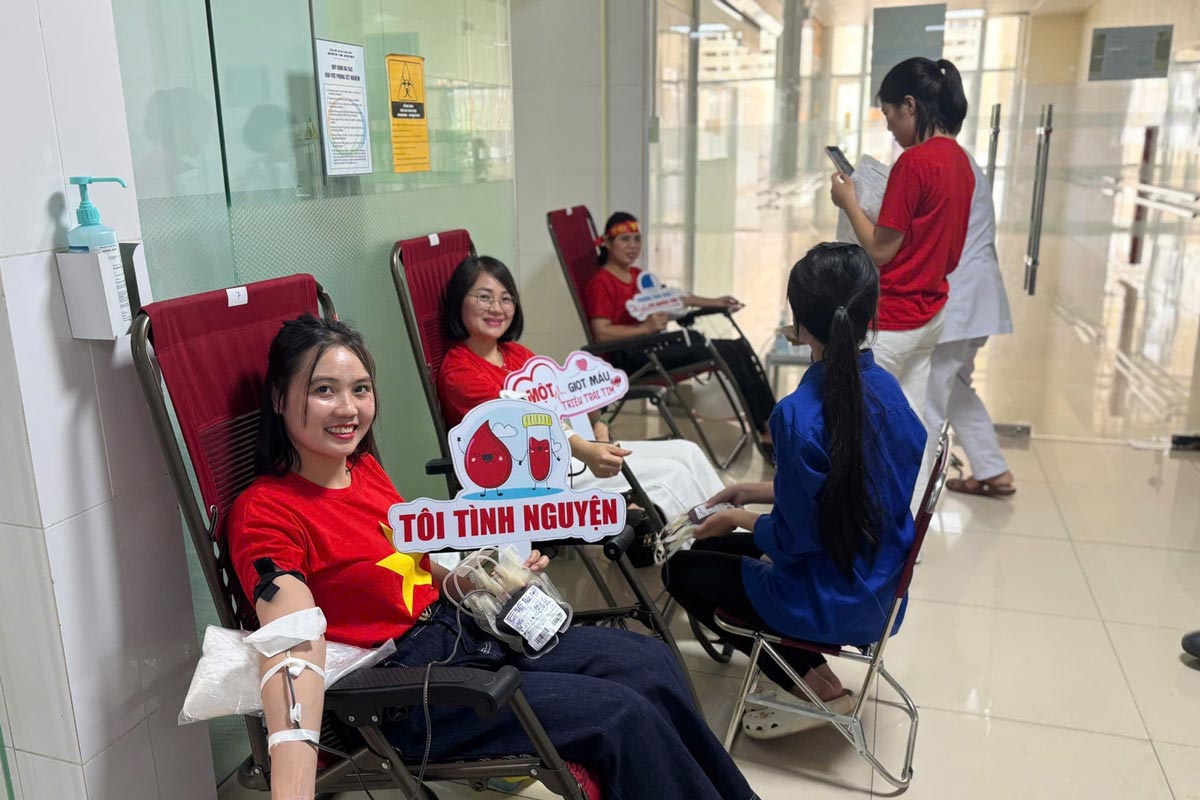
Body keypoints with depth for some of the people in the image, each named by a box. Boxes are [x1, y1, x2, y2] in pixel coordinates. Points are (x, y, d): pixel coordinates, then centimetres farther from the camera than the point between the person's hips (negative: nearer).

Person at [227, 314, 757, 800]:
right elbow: (294, 650, -33)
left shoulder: (363, 467, 5)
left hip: (462, 629, 8)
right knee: (626, 718, -14)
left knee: (650, 664, 5)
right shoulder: (265, 512, -18)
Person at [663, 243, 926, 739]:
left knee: (682, 570, 15)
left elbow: (795, 538, -21)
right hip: (881, 588, 8)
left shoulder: (799, 415, -28)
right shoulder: (886, 388, -4)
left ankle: (816, 686, 10)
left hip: (832, 603, -8)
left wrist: (735, 517, -2)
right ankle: (812, 674, 17)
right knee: (722, 549, 25)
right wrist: (757, 492, 11)